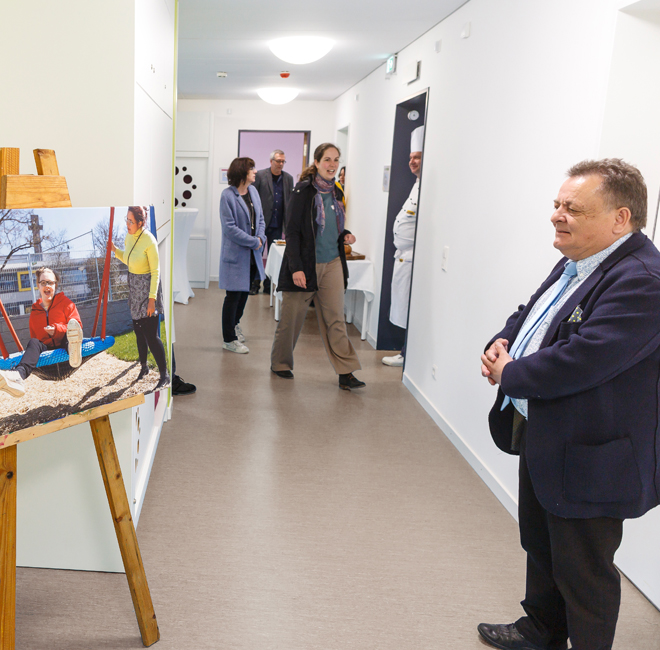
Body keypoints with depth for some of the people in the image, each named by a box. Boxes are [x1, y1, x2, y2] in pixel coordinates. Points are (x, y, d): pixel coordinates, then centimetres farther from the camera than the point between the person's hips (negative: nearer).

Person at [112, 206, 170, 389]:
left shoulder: (149, 241, -22)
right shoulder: (129, 236, 1)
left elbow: (156, 271, -19)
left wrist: (152, 298, -21)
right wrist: (115, 250, -1)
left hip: (147, 286, -8)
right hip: (134, 286, 8)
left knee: (150, 334, -6)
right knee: (138, 331, 18)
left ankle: (164, 374, 5)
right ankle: (144, 367, 35)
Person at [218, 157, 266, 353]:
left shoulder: (253, 191, 6)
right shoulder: (227, 195, -16)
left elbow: (260, 219, 12)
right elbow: (230, 228, -19)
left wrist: (261, 237, -7)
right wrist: (254, 242, -18)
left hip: (252, 254, 7)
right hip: (235, 254, -7)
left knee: (245, 291, 21)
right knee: (234, 295, 1)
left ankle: (234, 323, 45)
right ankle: (229, 339, 14)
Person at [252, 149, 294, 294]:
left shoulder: (288, 178, 8)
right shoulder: (260, 175, -2)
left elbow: (290, 201, 10)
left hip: (277, 224, 3)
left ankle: (268, 285, 16)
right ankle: (254, 284, 14)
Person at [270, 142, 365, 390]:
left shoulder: (335, 193, 11)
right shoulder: (303, 191, -8)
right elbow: (292, 231, -11)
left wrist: (345, 235, 3)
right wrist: (296, 267, -18)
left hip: (332, 263, 5)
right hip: (306, 265, -5)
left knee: (335, 319, 2)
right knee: (292, 318, 7)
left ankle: (346, 372, 3)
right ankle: (280, 363, 26)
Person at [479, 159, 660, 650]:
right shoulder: (574, 264, 6)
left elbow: (578, 361, -33)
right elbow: (530, 313, 18)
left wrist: (508, 374, -17)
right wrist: (502, 343, -4)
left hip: (589, 462, -10)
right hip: (543, 440, 10)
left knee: (582, 573, 9)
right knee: (540, 546, 28)